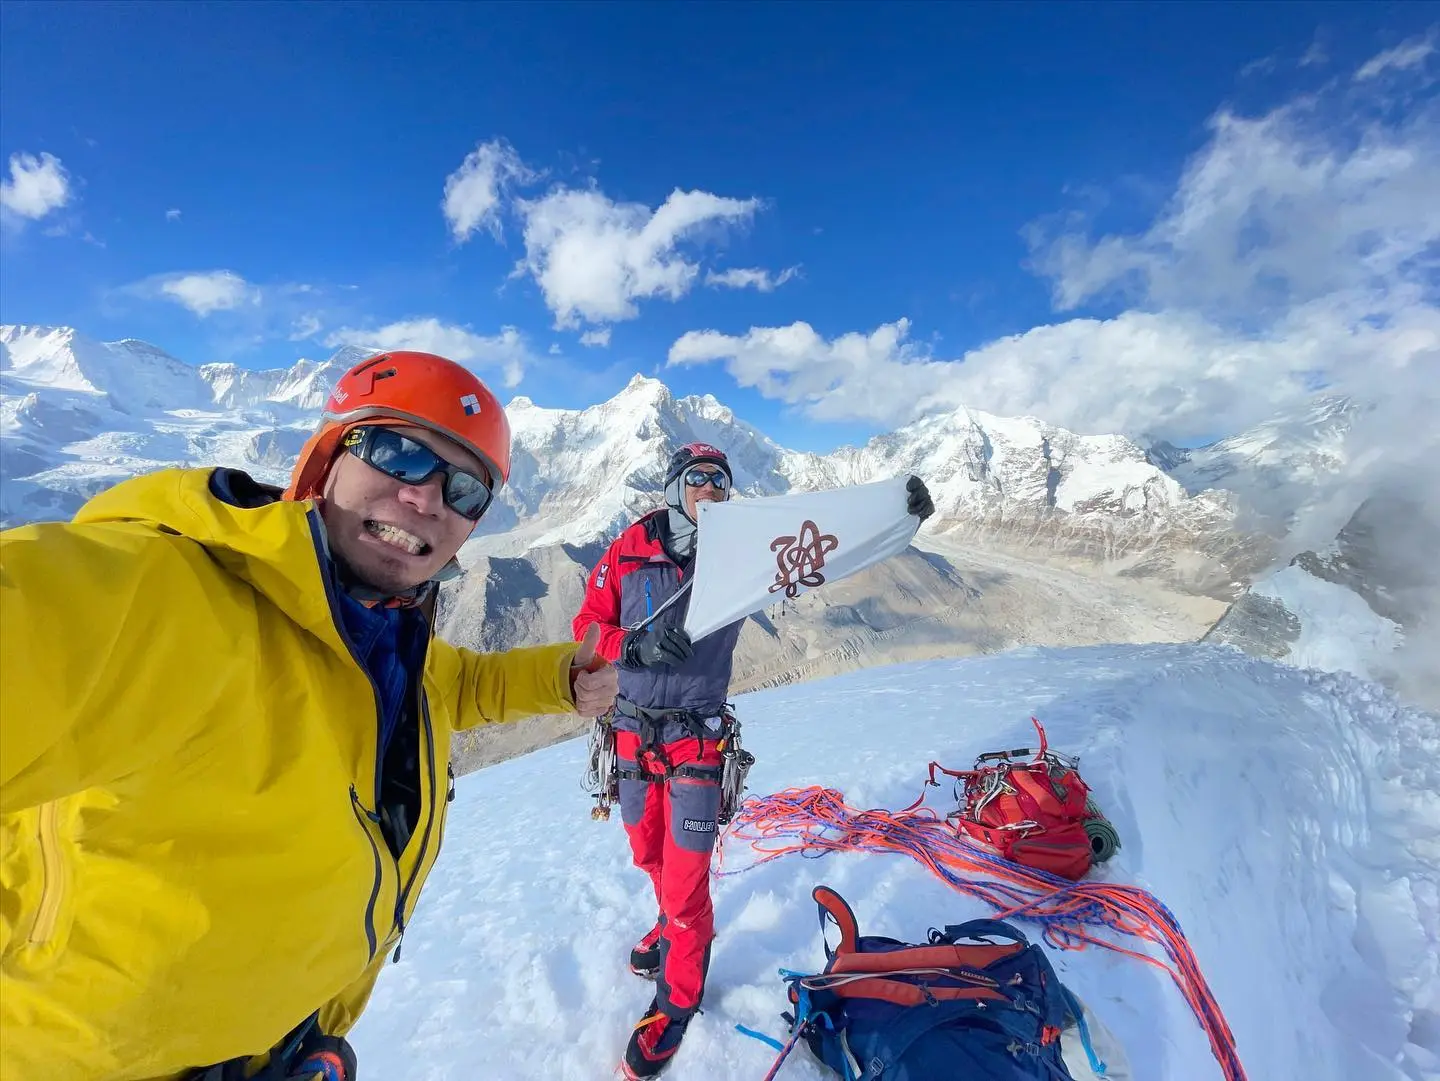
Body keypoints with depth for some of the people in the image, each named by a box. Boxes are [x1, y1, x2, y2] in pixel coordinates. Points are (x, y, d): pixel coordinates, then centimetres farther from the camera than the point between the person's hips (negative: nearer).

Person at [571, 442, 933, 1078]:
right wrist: (638, 645, -23)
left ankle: (677, 999, 34)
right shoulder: (630, 549, -6)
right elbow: (587, 625, -3)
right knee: (650, 854, 24)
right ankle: (675, 923, 57)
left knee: (685, 880, 3)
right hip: (632, 730, 3)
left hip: (696, 738, -2)